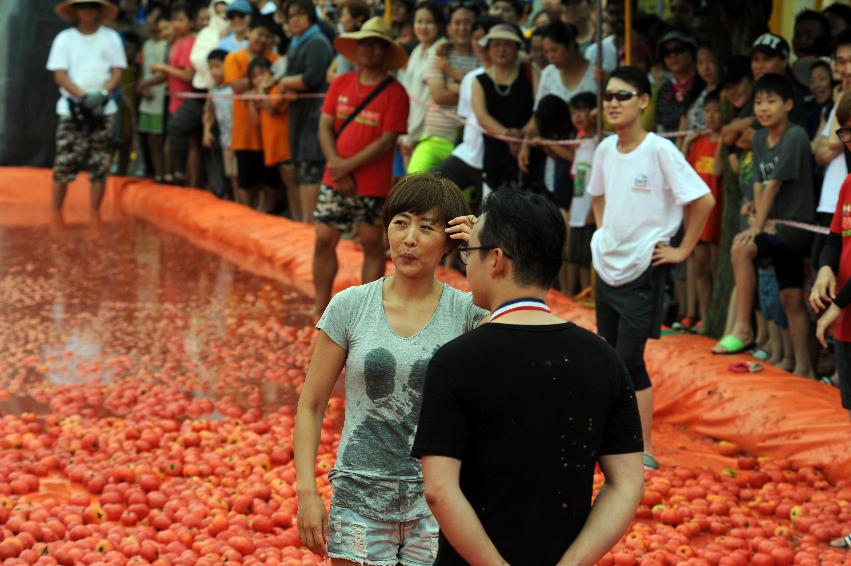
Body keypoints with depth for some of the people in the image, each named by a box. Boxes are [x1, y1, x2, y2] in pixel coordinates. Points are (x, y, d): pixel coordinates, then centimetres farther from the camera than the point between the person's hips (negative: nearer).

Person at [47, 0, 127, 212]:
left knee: (100, 166, -1)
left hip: (103, 109, 1)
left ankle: (94, 215, 7)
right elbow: (60, 75, -1)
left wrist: (102, 95, -14)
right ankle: (56, 214, 3)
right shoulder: (64, 38, 4)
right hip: (72, 109, -1)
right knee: (64, 163, -5)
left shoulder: (111, 38, 6)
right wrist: (84, 97, -14)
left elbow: (117, 73, 4)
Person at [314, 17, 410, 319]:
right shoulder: (340, 84, 6)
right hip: (334, 182, 4)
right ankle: (320, 308, 18)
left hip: (373, 186, -4)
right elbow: (325, 126, 3)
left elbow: (387, 141, -12)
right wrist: (336, 166, -11)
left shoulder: (395, 93, -7)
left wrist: (348, 166, -15)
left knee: (373, 245, 4)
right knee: (324, 241, 5)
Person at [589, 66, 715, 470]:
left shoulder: (659, 150, -16)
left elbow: (704, 200, -17)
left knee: (630, 359, -9)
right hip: (606, 266, 7)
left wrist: (683, 250, -13)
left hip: (642, 270, -7)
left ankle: (644, 452, -1)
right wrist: (603, 230, 13)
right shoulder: (605, 150, 5)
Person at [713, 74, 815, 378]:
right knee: (791, 298, 8)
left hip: (798, 225, -8)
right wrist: (761, 220, -9)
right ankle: (803, 368, 13)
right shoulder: (759, 139, 9)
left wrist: (758, 226, -16)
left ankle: (742, 328, -21)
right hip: (777, 227, 8)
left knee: (741, 247, -26)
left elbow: (774, 184, -16)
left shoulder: (795, 137, -15)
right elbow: (758, 185, 5)